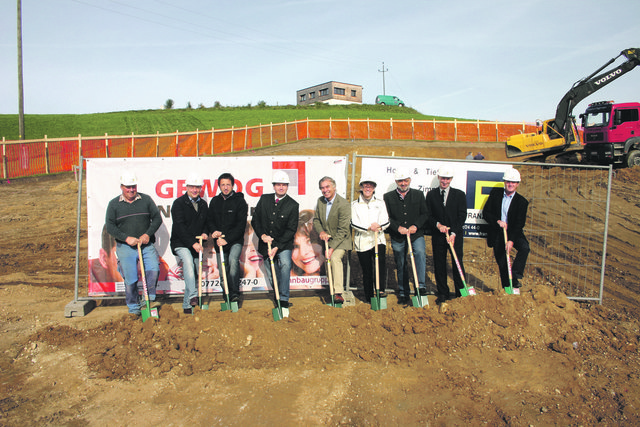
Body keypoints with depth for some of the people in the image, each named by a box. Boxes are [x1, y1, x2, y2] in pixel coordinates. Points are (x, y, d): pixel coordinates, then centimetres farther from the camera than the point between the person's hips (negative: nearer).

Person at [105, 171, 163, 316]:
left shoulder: (146, 200, 7)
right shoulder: (114, 204, 6)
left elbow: (157, 218, 6)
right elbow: (110, 226, 1)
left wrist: (147, 234, -8)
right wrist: (127, 238, -12)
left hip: (146, 245, 1)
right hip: (125, 247, 0)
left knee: (154, 269, -19)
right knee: (130, 279, 0)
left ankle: (150, 299, 0)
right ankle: (134, 308, 17)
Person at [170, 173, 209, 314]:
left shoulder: (203, 204, 12)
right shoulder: (179, 203, -5)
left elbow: (206, 222, 22)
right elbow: (179, 227, -13)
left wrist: (205, 233, -1)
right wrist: (193, 243, -20)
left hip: (197, 245, 5)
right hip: (181, 244, -5)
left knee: (195, 274, 3)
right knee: (188, 262, -32)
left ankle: (187, 305, 14)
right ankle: (193, 296, -31)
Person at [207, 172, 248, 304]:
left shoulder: (240, 201, -4)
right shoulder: (215, 201, 10)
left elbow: (241, 225, -9)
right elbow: (210, 220, 16)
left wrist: (227, 239, -17)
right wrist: (214, 230, -7)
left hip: (235, 240, -4)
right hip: (220, 241, 4)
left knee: (233, 259, -30)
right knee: (223, 270, 4)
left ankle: (235, 292, -21)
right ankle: (227, 295, 21)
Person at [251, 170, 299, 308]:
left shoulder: (293, 205, -8)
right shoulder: (264, 199, 1)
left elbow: (291, 229, -10)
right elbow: (255, 220, 5)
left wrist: (277, 246, -18)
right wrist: (262, 235, -12)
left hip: (284, 244, -3)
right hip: (266, 242, 3)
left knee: (285, 264, -26)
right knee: (271, 276, 7)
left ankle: (284, 299, -15)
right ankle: (277, 296, 29)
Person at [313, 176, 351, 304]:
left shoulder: (343, 204, -20)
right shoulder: (320, 201, 1)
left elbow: (343, 230, -22)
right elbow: (316, 219, 11)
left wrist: (332, 248, -27)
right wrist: (321, 231, -12)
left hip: (341, 240, -7)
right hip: (327, 239, 7)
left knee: (335, 258, -28)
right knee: (328, 261, 10)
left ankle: (338, 293, -28)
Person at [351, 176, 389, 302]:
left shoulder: (380, 203, 14)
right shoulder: (355, 204, 9)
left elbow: (386, 221, 6)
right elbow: (353, 223, -2)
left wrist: (379, 227, -16)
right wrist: (368, 228, -17)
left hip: (378, 239, 1)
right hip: (362, 241, 0)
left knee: (380, 263, -24)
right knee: (366, 270, 3)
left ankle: (380, 290, -12)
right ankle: (369, 297, 13)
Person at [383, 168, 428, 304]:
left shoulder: (418, 194, 7)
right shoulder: (388, 197, 5)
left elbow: (424, 214, 4)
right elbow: (386, 217, 0)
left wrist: (416, 226, -12)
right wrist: (398, 227, -14)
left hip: (416, 234, 0)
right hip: (397, 237, 1)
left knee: (420, 253, -28)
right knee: (401, 265, 8)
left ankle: (420, 285, -20)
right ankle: (403, 293, 21)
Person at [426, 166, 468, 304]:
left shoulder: (459, 194, 5)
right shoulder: (431, 195, 9)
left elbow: (462, 216, 0)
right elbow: (428, 215, 6)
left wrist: (453, 233, -10)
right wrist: (438, 225, -13)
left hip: (456, 235, -1)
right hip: (438, 235, 1)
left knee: (457, 264, 0)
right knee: (439, 265, 4)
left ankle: (461, 293, 12)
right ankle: (443, 293, 16)